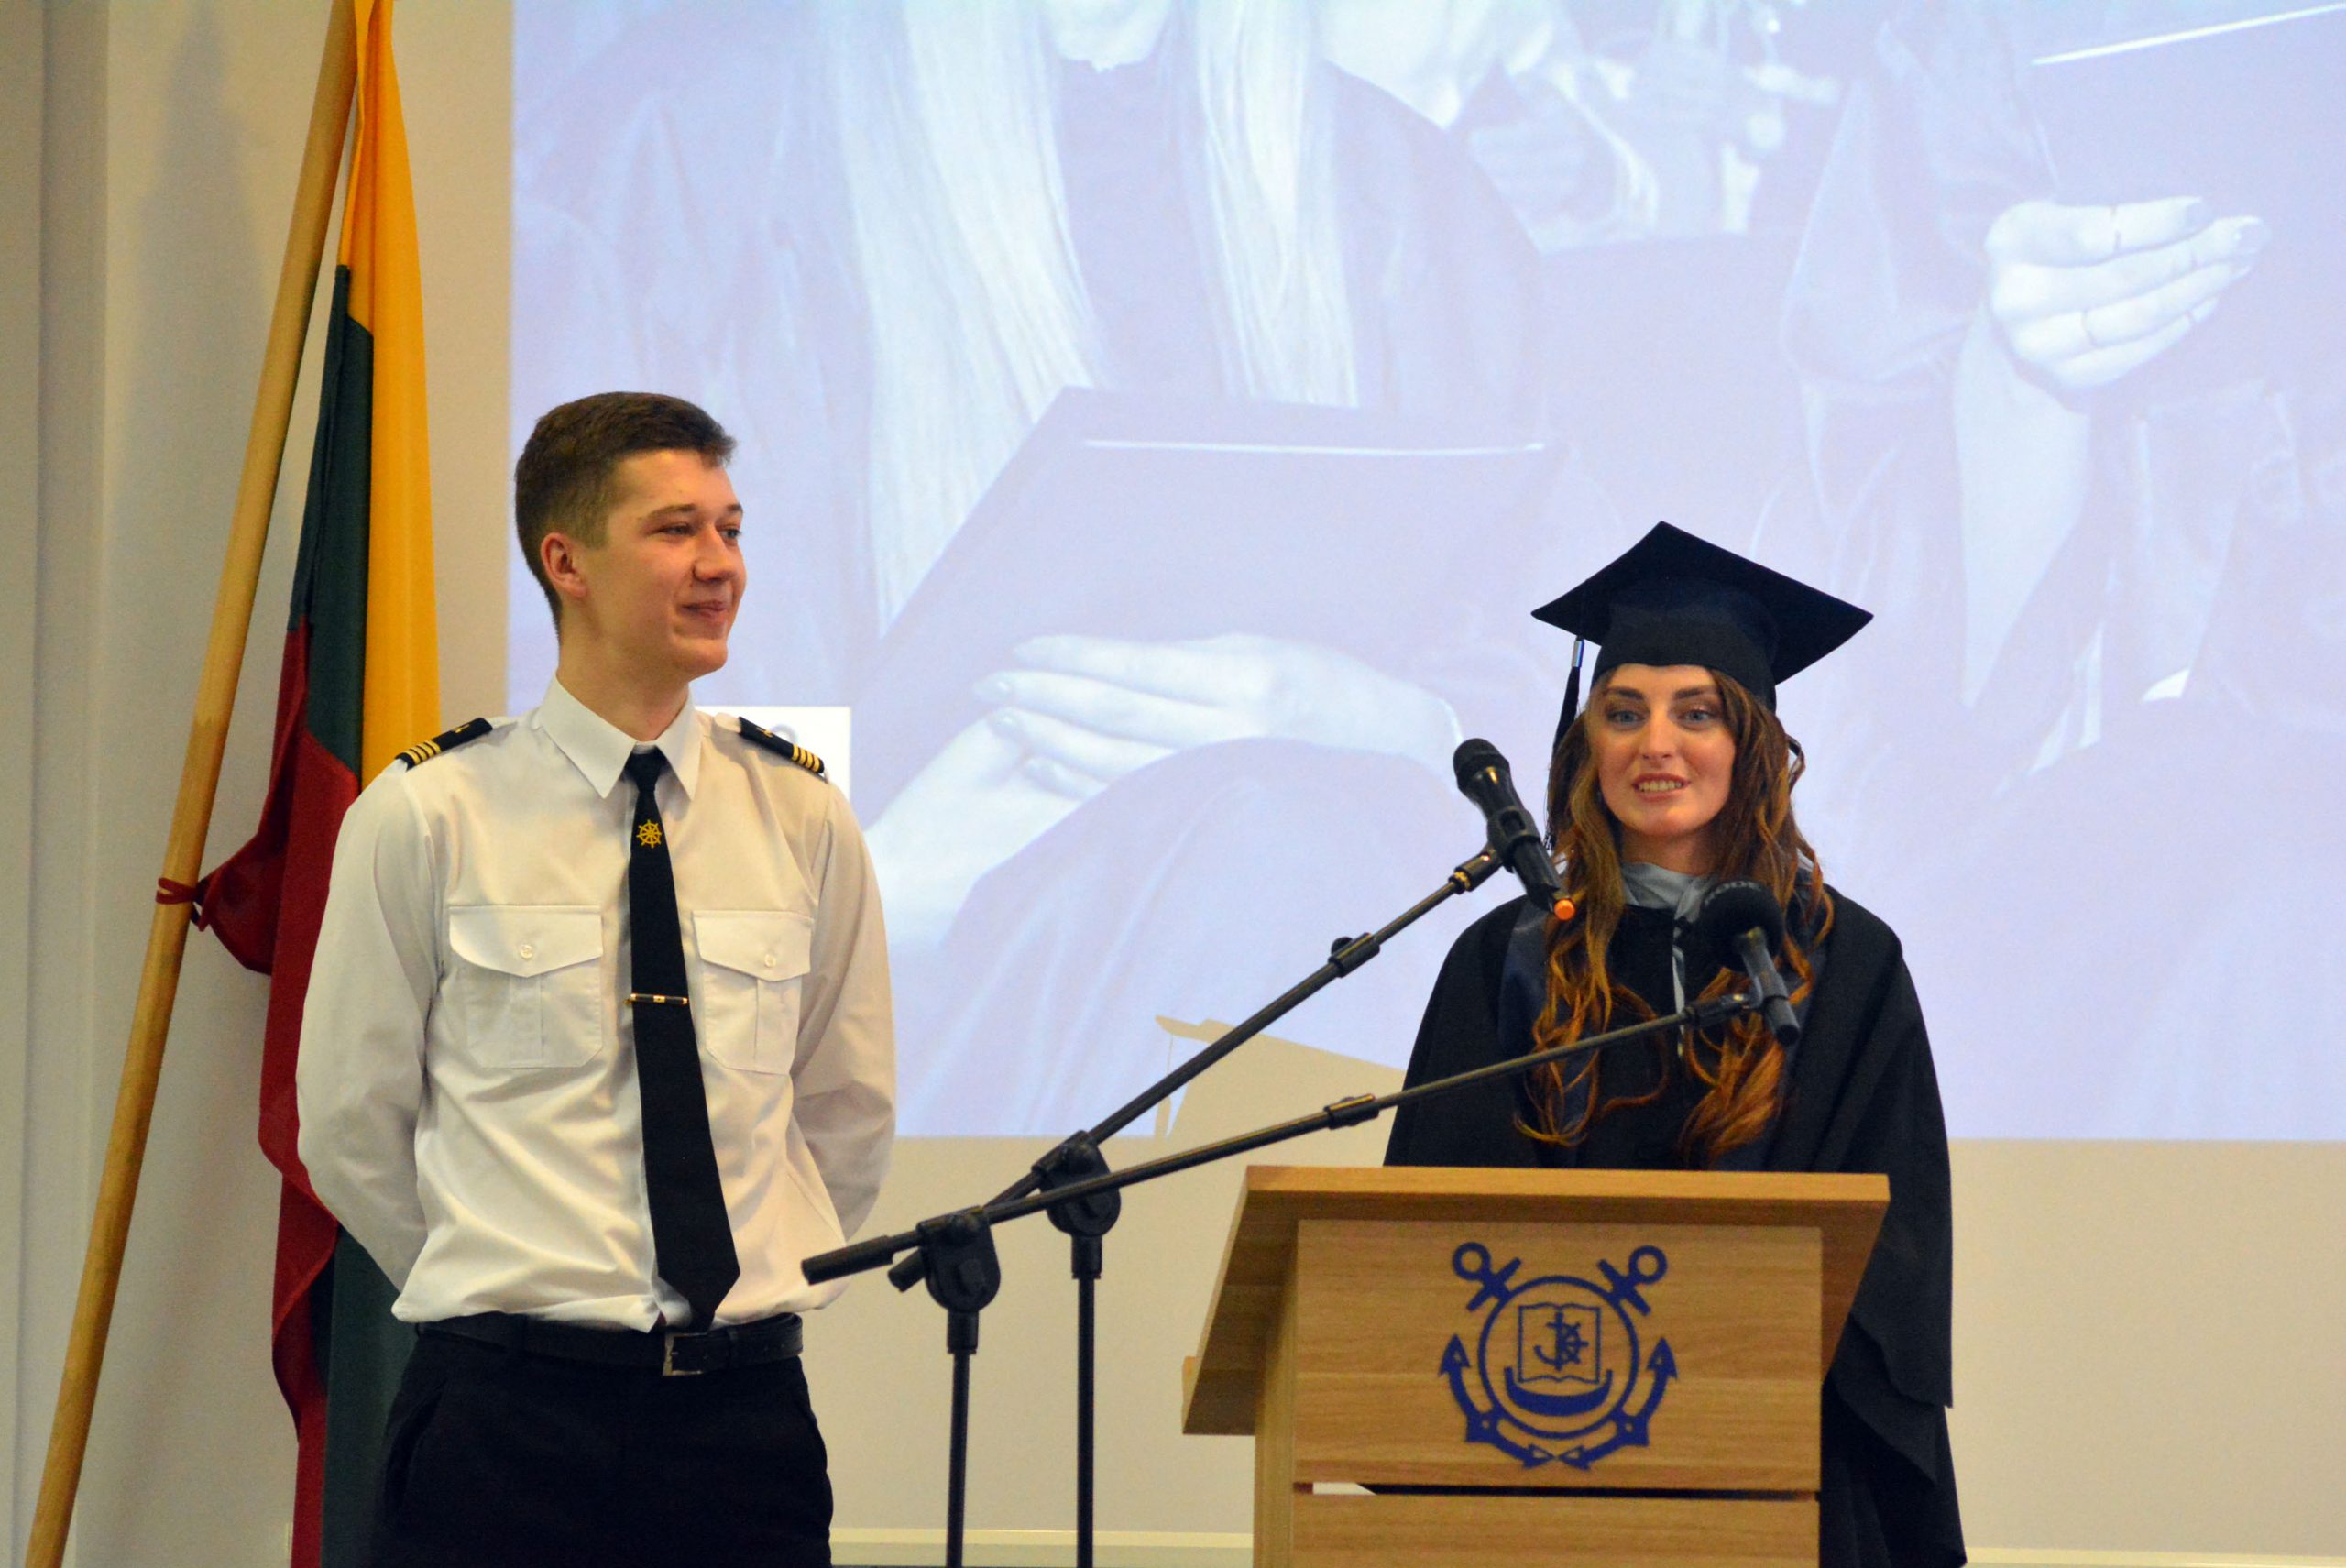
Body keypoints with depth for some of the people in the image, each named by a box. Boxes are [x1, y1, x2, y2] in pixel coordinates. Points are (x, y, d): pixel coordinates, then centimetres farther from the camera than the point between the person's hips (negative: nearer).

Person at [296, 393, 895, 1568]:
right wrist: (504, 1294, 8)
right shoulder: (425, 819, -2)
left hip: (745, 1413, 3)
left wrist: (746, 1284, 12)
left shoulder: (802, 820, 7)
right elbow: (350, 1126, 5)